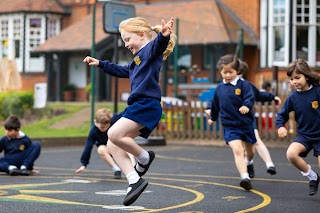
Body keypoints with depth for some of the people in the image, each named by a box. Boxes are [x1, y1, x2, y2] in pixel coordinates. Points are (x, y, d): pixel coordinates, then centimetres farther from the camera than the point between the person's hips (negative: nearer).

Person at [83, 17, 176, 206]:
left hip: (147, 104, -11)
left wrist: (164, 35, -51)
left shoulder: (151, 49, -3)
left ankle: (144, 157, -2)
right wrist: (99, 63, 48)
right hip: (139, 106, 11)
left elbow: (159, 43, -28)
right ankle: (135, 181, -2)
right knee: (113, 146, 3)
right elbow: (121, 71, 45)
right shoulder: (139, 58, 27)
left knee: (114, 134, -23)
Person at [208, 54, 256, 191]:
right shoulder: (219, 88, 4)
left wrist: (246, 106, -42)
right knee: (237, 150, -21)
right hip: (230, 127, 0)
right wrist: (213, 117, 33)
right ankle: (245, 177, -32)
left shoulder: (243, 85, -8)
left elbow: (250, 98, -21)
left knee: (250, 151, 20)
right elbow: (215, 104, 20)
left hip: (246, 124, 0)